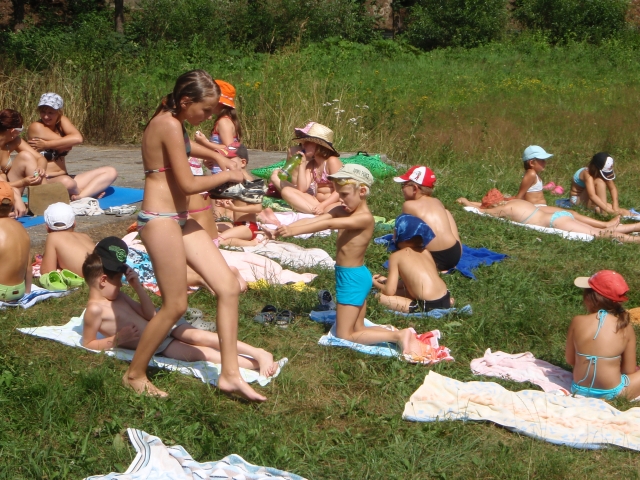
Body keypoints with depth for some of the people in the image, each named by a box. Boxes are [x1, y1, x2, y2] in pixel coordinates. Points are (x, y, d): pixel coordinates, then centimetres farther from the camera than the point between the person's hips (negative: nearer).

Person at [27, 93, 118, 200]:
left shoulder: (62, 122, 9)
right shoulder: (36, 127, -8)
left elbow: (78, 138, -13)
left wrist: (46, 145, -11)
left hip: (65, 178, 8)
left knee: (110, 172, -2)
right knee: (66, 182, -43)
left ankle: (80, 197, -23)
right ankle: (90, 192, -10)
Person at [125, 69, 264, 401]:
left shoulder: (169, 122, 14)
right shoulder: (170, 125, -16)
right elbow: (187, 184, -18)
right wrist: (226, 175, -5)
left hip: (179, 220, 10)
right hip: (161, 220, -10)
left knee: (229, 287, 3)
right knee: (175, 306, -3)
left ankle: (229, 374, 7)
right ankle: (135, 375, 17)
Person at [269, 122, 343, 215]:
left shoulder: (332, 161, -7)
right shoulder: (311, 164, 12)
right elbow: (301, 189, 1)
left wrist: (322, 205, -28)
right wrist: (302, 164, -1)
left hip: (334, 203, -7)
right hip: (316, 201, 7)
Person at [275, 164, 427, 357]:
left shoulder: (364, 217, -22)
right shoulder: (342, 211, 3)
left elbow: (329, 224, -34)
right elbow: (311, 220, -6)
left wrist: (294, 231, -40)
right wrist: (283, 227, -19)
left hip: (352, 278, -9)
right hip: (354, 276, 9)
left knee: (344, 335, -1)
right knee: (357, 330, 17)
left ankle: (398, 336, -4)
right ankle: (400, 335, 14)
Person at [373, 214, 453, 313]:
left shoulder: (396, 256, -1)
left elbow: (390, 291, -3)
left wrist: (377, 284, 19)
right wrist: (386, 280, 35)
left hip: (428, 307, -7)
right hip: (445, 300, 7)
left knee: (380, 297, 1)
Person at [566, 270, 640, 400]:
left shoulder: (578, 321, -10)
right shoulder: (625, 326, -10)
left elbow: (570, 360, 1)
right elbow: (629, 370, -3)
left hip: (580, 390, 4)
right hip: (611, 393, -4)